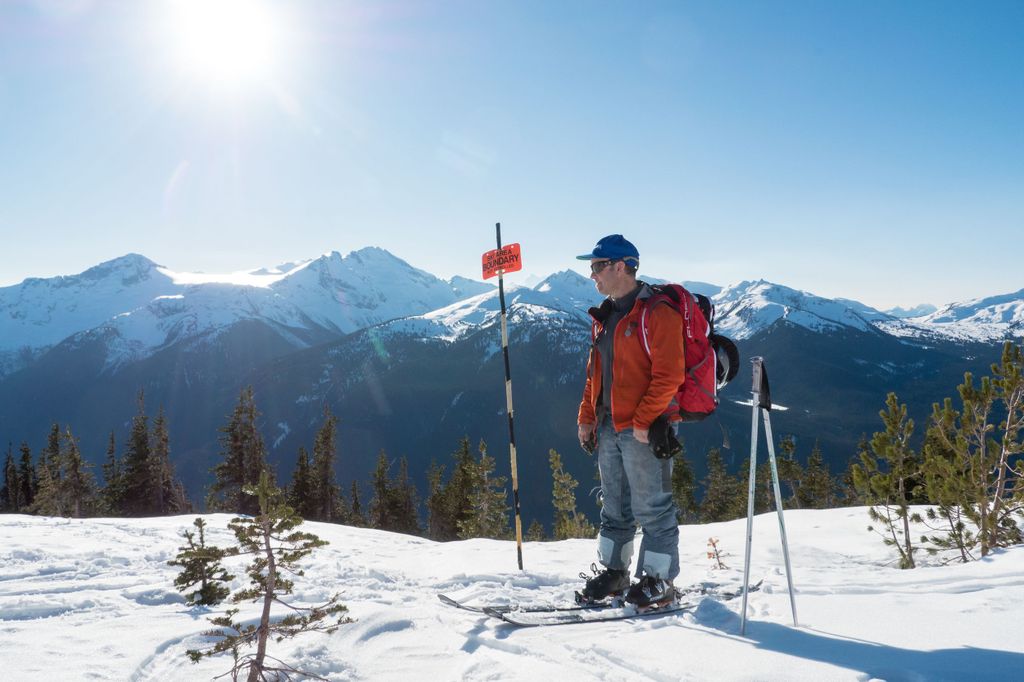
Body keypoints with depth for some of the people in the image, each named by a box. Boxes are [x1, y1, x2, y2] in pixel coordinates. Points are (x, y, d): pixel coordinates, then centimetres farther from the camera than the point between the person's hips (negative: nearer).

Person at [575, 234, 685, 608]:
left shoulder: (656, 312, -13)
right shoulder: (605, 317, 15)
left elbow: (669, 374, -19)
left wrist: (644, 420, -21)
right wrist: (587, 417, 14)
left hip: (645, 429, -8)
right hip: (610, 427, 8)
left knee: (651, 506, 1)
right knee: (614, 506, 16)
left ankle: (659, 580, 14)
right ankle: (613, 571, 29)